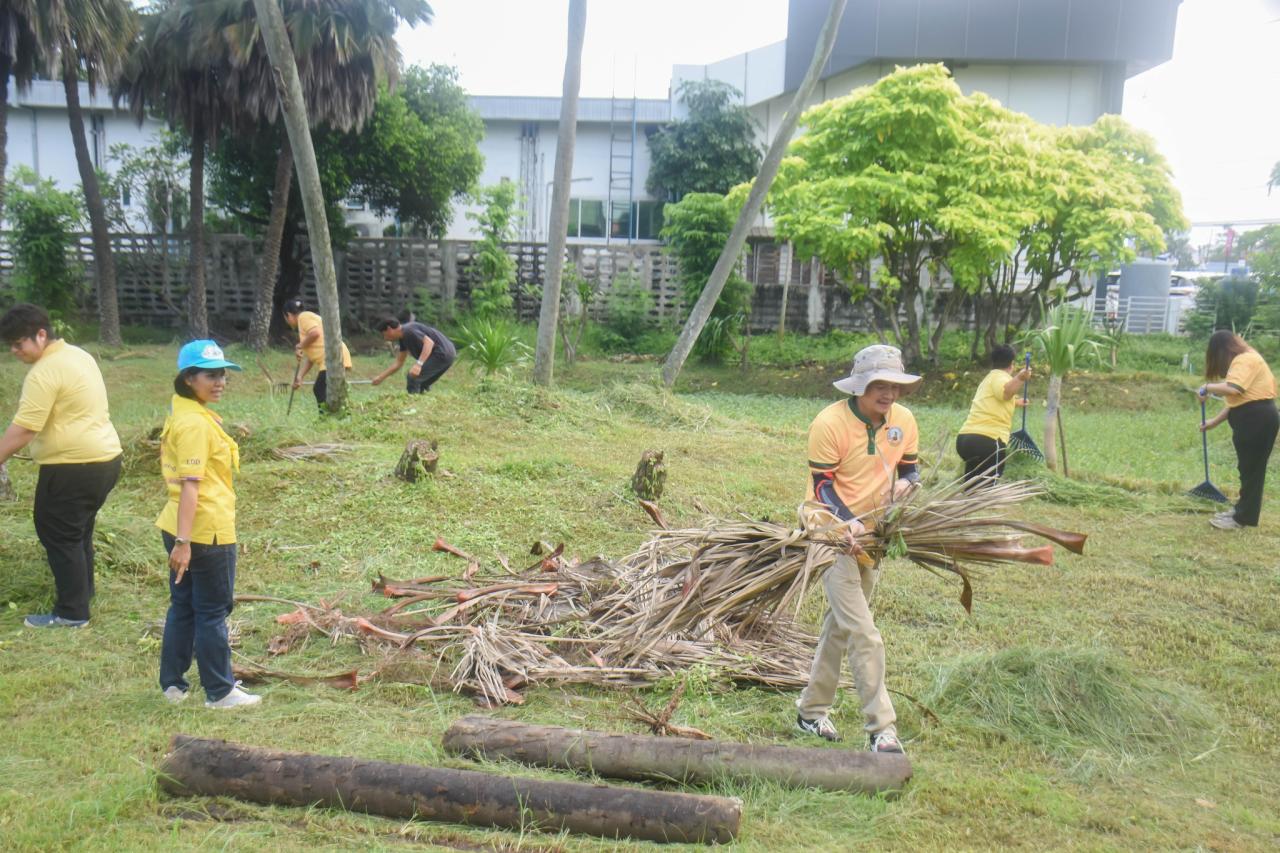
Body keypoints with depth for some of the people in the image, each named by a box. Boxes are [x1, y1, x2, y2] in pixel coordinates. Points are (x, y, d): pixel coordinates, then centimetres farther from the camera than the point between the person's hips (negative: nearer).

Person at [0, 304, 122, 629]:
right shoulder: (78, 354, 12)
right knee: (78, 531, 20)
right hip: (105, 457, 10)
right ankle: (81, 593, 31)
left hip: (73, 466, -10)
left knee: (58, 535, 1)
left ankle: (71, 612, 7)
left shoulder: (45, 373, -18)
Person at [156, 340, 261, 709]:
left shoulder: (181, 414, 12)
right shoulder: (195, 423, -19)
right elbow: (190, 484, -25)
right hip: (206, 531, -10)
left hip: (182, 529, 10)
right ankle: (220, 691, 12)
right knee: (213, 613, 1)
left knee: (183, 606, 17)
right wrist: (183, 541, -28)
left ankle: (173, 683, 27)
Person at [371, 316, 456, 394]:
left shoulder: (408, 330, -13)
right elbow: (398, 363, 25)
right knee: (421, 384, 19)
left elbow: (429, 342, -26)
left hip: (442, 353, -10)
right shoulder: (403, 338, 17)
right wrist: (380, 377, 27)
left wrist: (419, 364, -35)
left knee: (413, 377, -10)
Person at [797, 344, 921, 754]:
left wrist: (905, 484, -15)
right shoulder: (830, 423, -20)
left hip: (873, 535, 7)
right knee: (864, 635, -11)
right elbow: (822, 484, -18)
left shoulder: (903, 421, -3)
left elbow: (910, 470, 9)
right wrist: (846, 522, -33)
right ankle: (882, 728, -3)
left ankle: (812, 711, 32)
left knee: (841, 624, 17)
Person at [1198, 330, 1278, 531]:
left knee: (1251, 469, -2)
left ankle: (1243, 518, 5)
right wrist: (1215, 421, 19)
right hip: (1252, 419, 10)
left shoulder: (1245, 360, -14)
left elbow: (1233, 389, -30)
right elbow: (1237, 400, 20)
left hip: (1257, 419, -10)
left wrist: (1208, 387, -14)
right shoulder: (1243, 360, 18)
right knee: (1248, 468, 18)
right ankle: (1244, 511, 29)